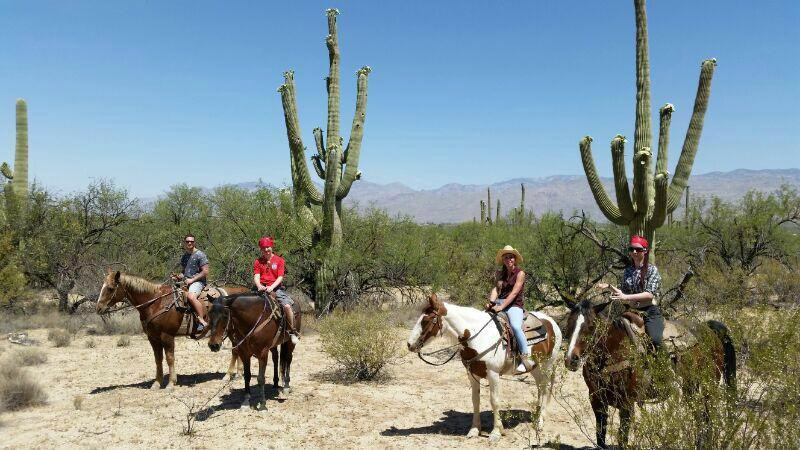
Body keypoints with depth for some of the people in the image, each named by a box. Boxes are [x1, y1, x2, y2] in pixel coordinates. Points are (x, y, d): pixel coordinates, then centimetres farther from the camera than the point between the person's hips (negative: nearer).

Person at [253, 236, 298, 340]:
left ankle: (292, 331, -5)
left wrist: (271, 287, -20)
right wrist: (259, 286, -23)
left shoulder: (279, 260, 4)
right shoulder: (257, 261, 9)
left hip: (276, 287, -2)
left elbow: (280, 277, -3)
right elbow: (256, 277, -1)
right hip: (262, 288, 2)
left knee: (287, 306, -22)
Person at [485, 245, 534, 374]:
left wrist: (501, 306, -22)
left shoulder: (520, 273, -1)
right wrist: (491, 302, -17)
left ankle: (527, 359, -25)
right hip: (500, 303, 6)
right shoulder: (501, 273, 16)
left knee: (515, 326, -33)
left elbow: (514, 293, -11)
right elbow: (496, 288, 2)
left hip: (514, 306, -6)